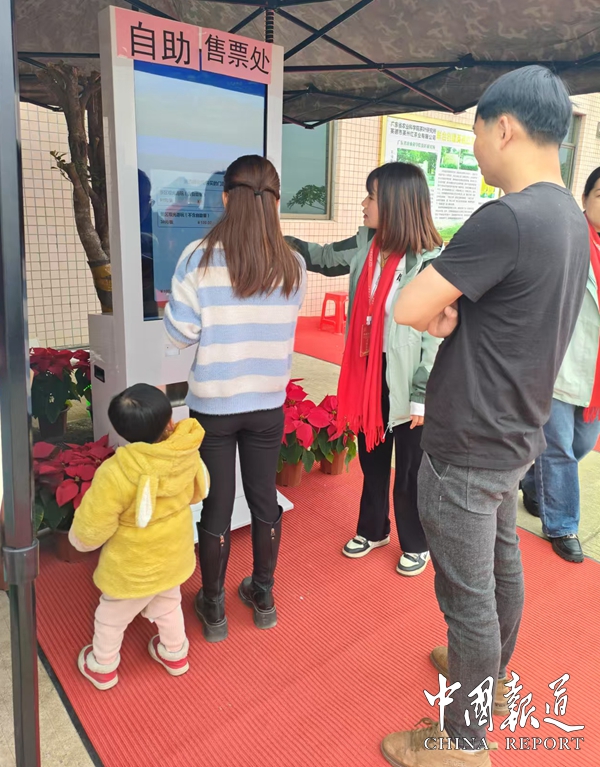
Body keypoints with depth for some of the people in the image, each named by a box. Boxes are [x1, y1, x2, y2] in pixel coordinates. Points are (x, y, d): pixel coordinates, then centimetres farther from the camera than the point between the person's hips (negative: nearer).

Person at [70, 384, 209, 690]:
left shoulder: (116, 473, -37)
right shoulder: (188, 452, -22)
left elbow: (92, 528, -24)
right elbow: (198, 491, -1)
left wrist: (78, 539, 0)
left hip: (133, 567, -4)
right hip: (174, 553, 4)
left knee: (112, 617, 26)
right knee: (167, 605, 33)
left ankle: (103, 667, 51)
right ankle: (175, 653, 55)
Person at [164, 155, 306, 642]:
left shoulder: (199, 259, -14)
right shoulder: (293, 266, -5)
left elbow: (179, 334, -10)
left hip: (214, 406, -2)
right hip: (269, 405, 2)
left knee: (216, 507, 12)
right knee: (265, 501, 17)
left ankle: (214, 608, 30)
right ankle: (263, 597, 36)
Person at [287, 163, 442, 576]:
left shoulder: (431, 261, -18)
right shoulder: (365, 245, 1)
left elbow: (438, 337, -17)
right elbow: (324, 258, 20)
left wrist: (422, 396, -17)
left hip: (407, 382, -6)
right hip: (368, 375, 7)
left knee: (410, 472, 11)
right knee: (372, 461, 22)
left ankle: (416, 544, 35)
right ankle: (373, 530, 44)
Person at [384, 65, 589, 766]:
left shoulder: (507, 218, -25)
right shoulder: (571, 219, 7)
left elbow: (407, 308, -23)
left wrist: (436, 312, -3)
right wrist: (451, 312, -3)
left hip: (467, 450, -9)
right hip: (513, 437, 10)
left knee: (468, 594, 7)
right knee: (500, 563, 25)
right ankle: (489, 674, 49)